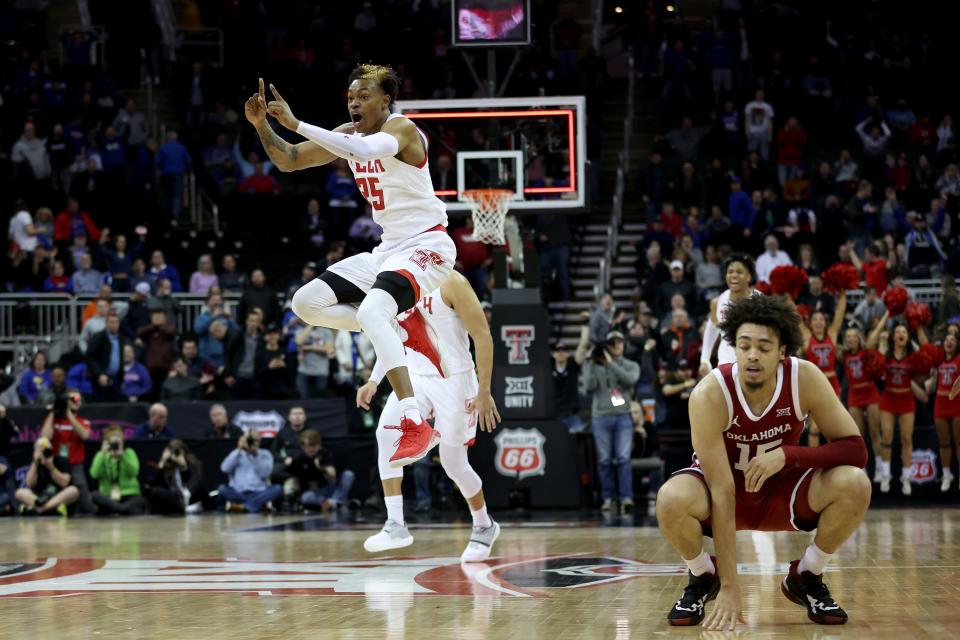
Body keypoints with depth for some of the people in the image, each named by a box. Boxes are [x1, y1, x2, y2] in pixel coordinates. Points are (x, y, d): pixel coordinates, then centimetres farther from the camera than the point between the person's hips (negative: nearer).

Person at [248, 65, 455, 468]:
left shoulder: (402, 129, -16)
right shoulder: (348, 134, 8)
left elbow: (368, 150, -39)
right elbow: (288, 162, 12)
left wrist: (296, 124, -39)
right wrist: (263, 126, -7)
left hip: (426, 246, -9)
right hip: (388, 248, 9)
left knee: (369, 311, -34)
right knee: (307, 303, 0)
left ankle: (415, 425, -37)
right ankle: (403, 330, 7)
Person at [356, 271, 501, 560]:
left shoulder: (451, 283, -15)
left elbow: (482, 336, -14)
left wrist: (484, 392, -17)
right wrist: (374, 381, 6)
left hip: (453, 380, -5)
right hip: (415, 376, 5)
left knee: (453, 463, 3)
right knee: (386, 431, -22)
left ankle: (484, 527, 30)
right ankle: (395, 525, -22)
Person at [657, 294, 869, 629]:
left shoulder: (805, 378, -23)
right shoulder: (710, 394, -29)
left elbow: (855, 449, -19)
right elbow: (723, 493, -29)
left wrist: (787, 455, -35)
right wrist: (730, 586, -31)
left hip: (782, 488, 2)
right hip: (722, 486, -2)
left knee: (854, 485, -27)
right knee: (671, 499, -36)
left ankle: (805, 578, 0)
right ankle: (704, 578, -2)